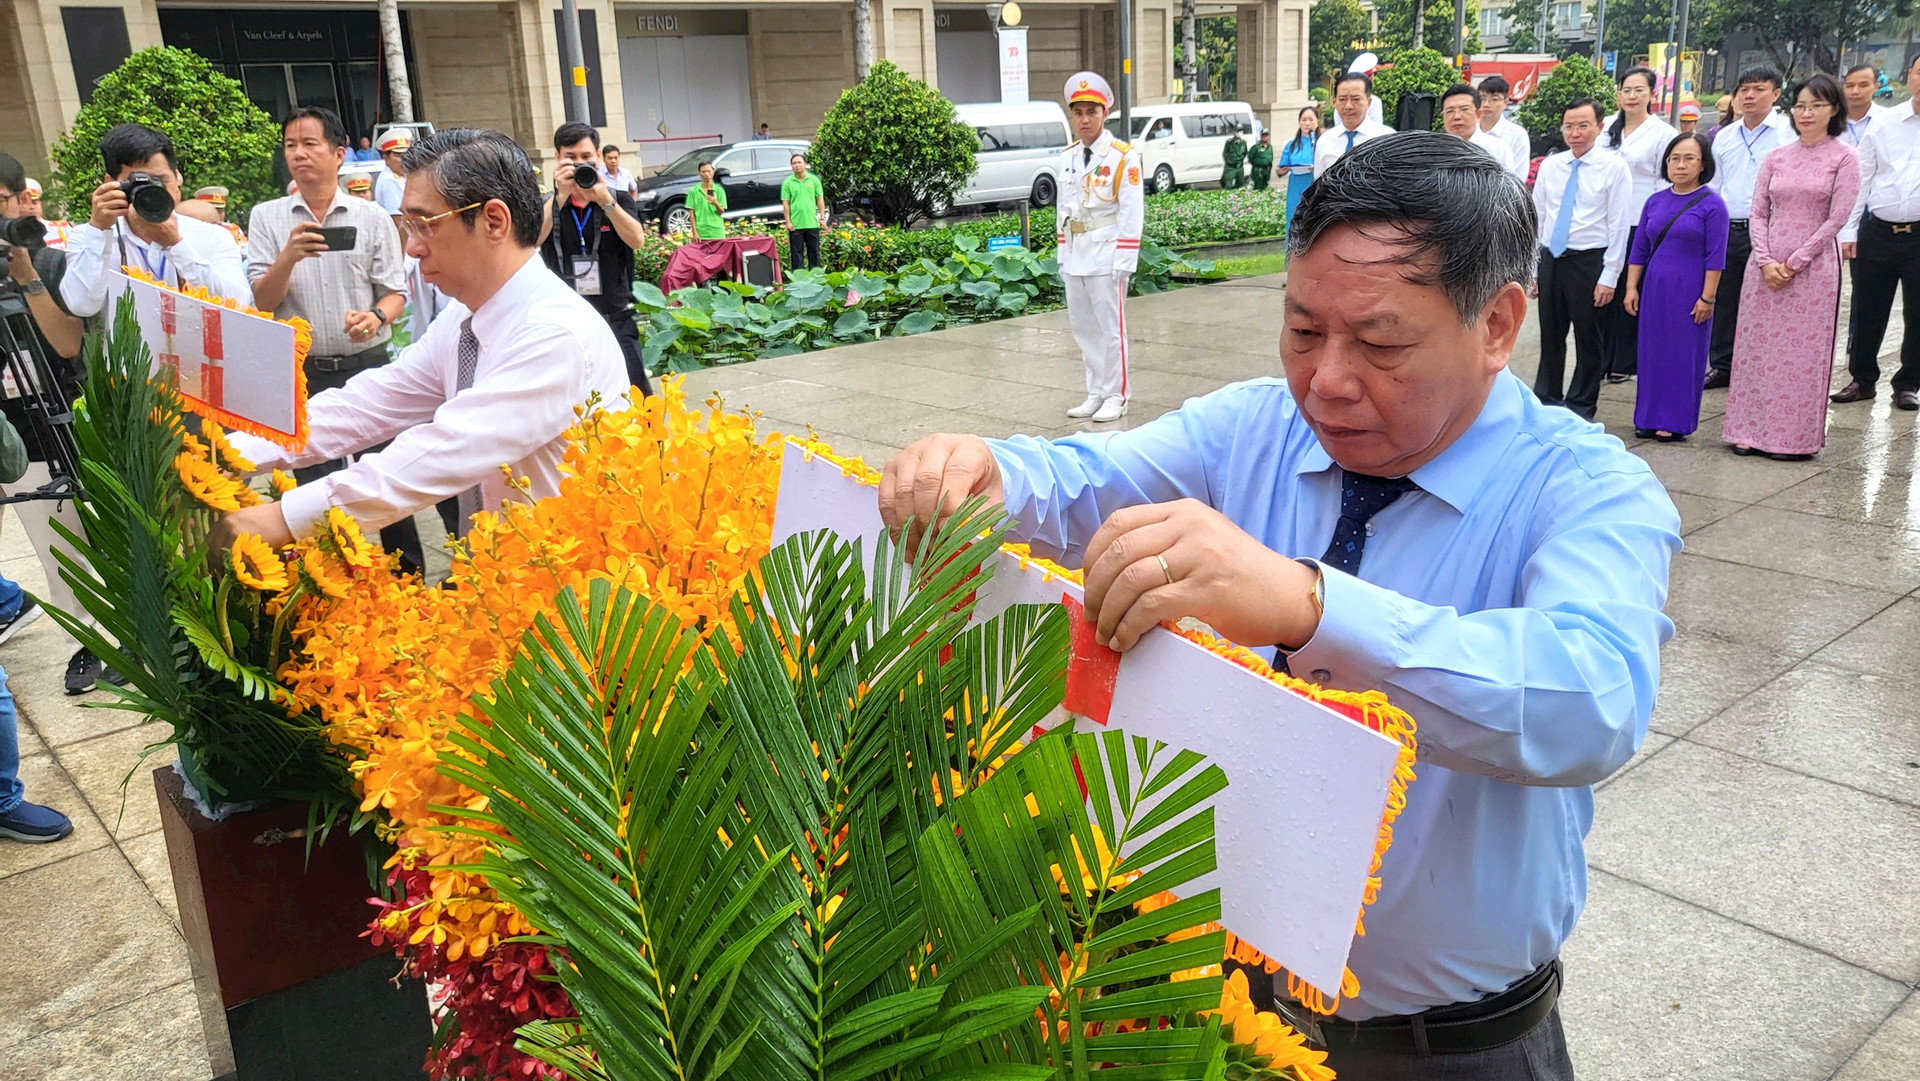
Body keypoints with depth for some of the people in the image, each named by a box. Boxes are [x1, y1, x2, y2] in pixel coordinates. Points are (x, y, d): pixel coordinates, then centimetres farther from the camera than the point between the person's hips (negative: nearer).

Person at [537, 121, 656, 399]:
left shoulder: (619, 200, 4)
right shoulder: (548, 205, 4)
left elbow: (637, 240, -13)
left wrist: (604, 200, -24)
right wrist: (561, 196, -23)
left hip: (616, 322, 0)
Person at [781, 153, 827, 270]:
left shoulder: (814, 180, 6)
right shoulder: (787, 183, 2)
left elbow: (820, 200, 8)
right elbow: (785, 204, 1)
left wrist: (822, 217, 0)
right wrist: (788, 222, -6)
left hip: (812, 224, 1)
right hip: (795, 225, -1)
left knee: (814, 252, 7)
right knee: (797, 253, 2)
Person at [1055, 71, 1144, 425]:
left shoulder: (1123, 157, -8)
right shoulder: (1067, 157, 10)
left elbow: (1132, 213, -10)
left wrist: (1123, 262, -14)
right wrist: (1062, 256, 13)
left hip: (1106, 255, -6)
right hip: (1074, 258, 6)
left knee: (1111, 328, 0)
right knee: (1083, 329, 11)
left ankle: (1116, 396, 10)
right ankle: (1096, 394, 22)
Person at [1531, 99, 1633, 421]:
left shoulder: (1614, 168, -5)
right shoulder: (1550, 166, 7)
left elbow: (1619, 225, -8)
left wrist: (1609, 277, -13)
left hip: (1589, 261, -4)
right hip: (1550, 259, 4)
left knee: (1587, 337, 5)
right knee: (1550, 334, 12)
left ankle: (1581, 405, 16)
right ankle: (1546, 399, 25)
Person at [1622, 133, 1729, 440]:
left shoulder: (1711, 204, -5)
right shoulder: (1655, 202, 8)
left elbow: (1715, 256, -8)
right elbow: (1639, 249, 12)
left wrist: (1707, 298, -11)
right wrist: (1631, 288, 7)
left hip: (1689, 291, -4)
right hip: (1654, 288, 5)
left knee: (1685, 354, 1)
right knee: (1652, 351, 8)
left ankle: (1676, 422, 8)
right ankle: (1649, 418, 16)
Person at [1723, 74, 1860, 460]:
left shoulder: (1844, 157, -1)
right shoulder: (1776, 157, 10)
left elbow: (1837, 218, -6)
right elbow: (1758, 214, 6)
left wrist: (1794, 262, -12)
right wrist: (1766, 261, -8)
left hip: (1813, 267, -4)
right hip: (1766, 265, 4)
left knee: (1804, 351, -1)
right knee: (1758, 346, 5)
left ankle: (1797, 437, 6)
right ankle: (1753, 430, 12)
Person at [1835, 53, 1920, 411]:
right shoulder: (1883, 123, 5)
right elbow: (1860, 179, 6)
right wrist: (1848, 230, 2)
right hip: (1878, 232, 2)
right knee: (1867, 313, 8)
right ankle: (1863, 379, 23)